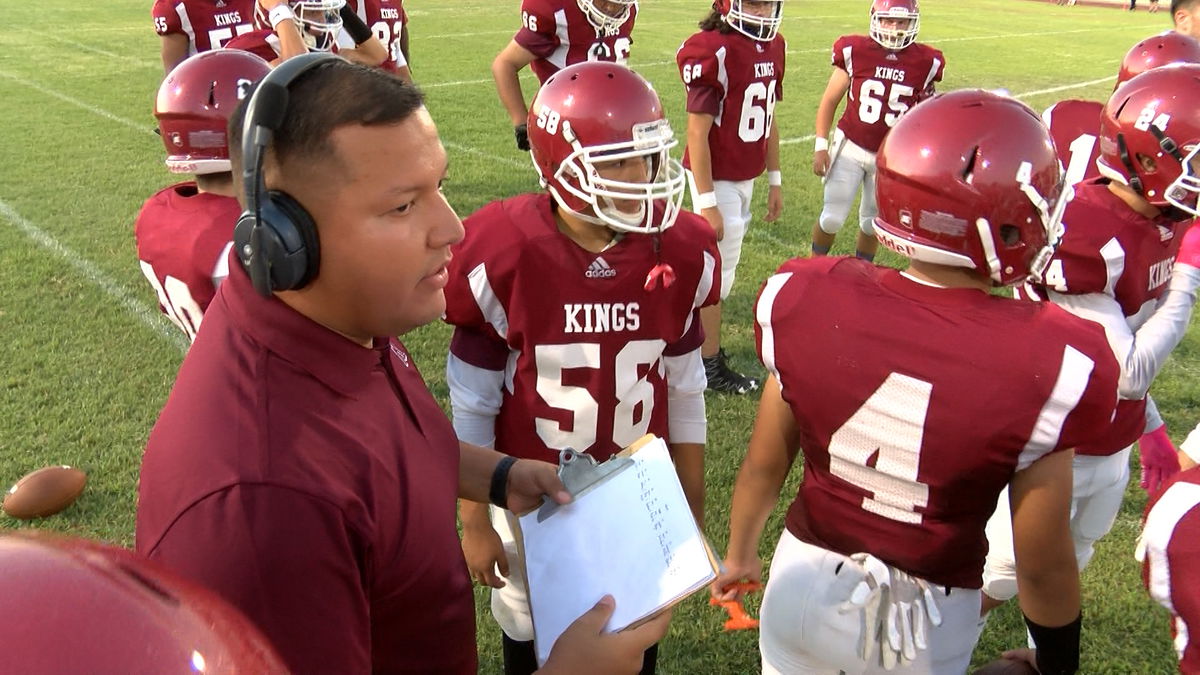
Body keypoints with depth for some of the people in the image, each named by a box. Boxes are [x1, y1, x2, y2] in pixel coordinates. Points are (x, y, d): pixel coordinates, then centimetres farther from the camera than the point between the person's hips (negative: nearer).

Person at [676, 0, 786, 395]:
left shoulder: (774, 47, 6)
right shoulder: (713, 52, -18)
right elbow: (697, 133, -18)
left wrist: (774, 180, 16)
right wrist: (707, 203, -18)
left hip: (747, 179, 7)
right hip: (717, 180, -7)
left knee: (715, 268, 15)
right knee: (718, 274, 3)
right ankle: (710, 364, 18)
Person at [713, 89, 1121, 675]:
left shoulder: (805, 300, -19)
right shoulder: (1049, 363, -26)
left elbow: (763, 465, -5)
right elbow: (1043, 564, -14)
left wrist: (739, 553, 14)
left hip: (806, 584, 2)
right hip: (927, 627, -1)